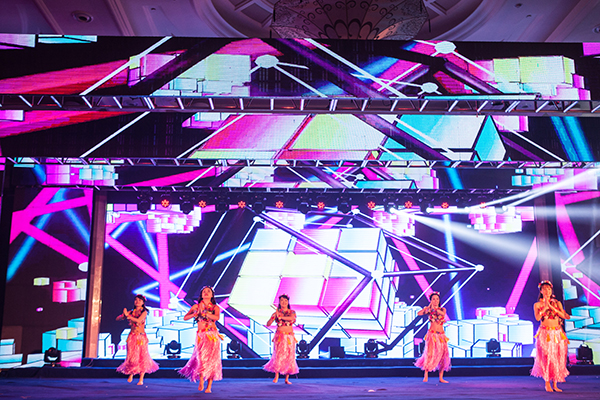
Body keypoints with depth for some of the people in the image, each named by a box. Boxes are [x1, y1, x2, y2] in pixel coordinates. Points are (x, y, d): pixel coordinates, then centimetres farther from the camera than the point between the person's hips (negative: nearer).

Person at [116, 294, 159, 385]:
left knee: (142, 357, -3)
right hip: (132, 336, 2)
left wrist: (128, 315, -14)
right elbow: (117, 319, 8)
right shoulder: (131, 312, 9)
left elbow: (139, 320, -18)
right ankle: (131, 374, 24)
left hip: (141, 336, -2)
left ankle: (141, 379, 2)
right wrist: (124, 315, -12)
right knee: (132, 356, 0)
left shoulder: (144, 312, 0)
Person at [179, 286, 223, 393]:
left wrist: (204, 312, -13)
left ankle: (209, 386, 2)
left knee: (212, 360, -5)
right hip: (201, 335, 0)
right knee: (202, 358, -12)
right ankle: (201, 381, 13)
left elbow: (217, 317, -11)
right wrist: (196, 313, -9)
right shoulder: (196, 306, 12)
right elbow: (185, 318, 5)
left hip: (213, 335, 0)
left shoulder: (215, 307, 9)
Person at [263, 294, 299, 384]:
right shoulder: (276, 313, 6)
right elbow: (268, 324, -1)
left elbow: (292, 318, -18)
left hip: (289, 337, 1)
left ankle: (287, 378, 9)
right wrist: (273, 316, -17)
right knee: (279, 355, -14)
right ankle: (276, 375, 2)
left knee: (289, 357, 0)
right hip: (279, 336, -1)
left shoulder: (292, 312, 6)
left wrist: (280, 317, -18)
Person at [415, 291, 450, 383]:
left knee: (443, 355, -3)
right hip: (432, 334, -3)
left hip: (441, 335, 3)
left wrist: (434, 308, -13)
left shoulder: (442, 309, 10)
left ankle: (441, 378, 5)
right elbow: (419, 313, -13)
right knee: (430, 353, -14)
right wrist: (429, 306, -10)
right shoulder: (428, 310, 5)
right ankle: (426, 375, -5)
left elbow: (443, 313, -15)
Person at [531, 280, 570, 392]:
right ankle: (547, 384, 3)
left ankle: (555, 384, 10)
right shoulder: (537, 304, 4)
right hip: (545, 333, -2)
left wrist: (551, 307, -9)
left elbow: (564, 315, -3)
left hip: (558, 333, 3)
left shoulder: (557, 303, 10)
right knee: (547, 358, -6)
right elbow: (537, 317, -11)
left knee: (558, 358, 1)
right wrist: (545, 307, -12)